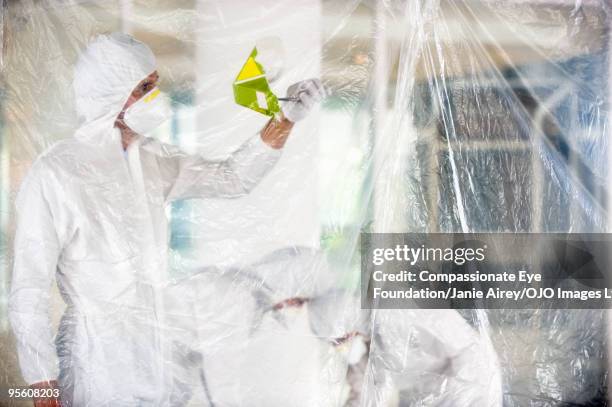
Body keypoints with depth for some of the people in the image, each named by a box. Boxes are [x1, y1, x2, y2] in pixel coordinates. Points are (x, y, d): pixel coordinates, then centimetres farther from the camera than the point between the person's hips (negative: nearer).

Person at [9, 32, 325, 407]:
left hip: (154, 360, 6)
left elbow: (233, 178, 13)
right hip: (95, 366, -6)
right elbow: (28, 294, -14)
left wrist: (287, 118, -1)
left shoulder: (151, 160, 3)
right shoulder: (54, 175, -17)